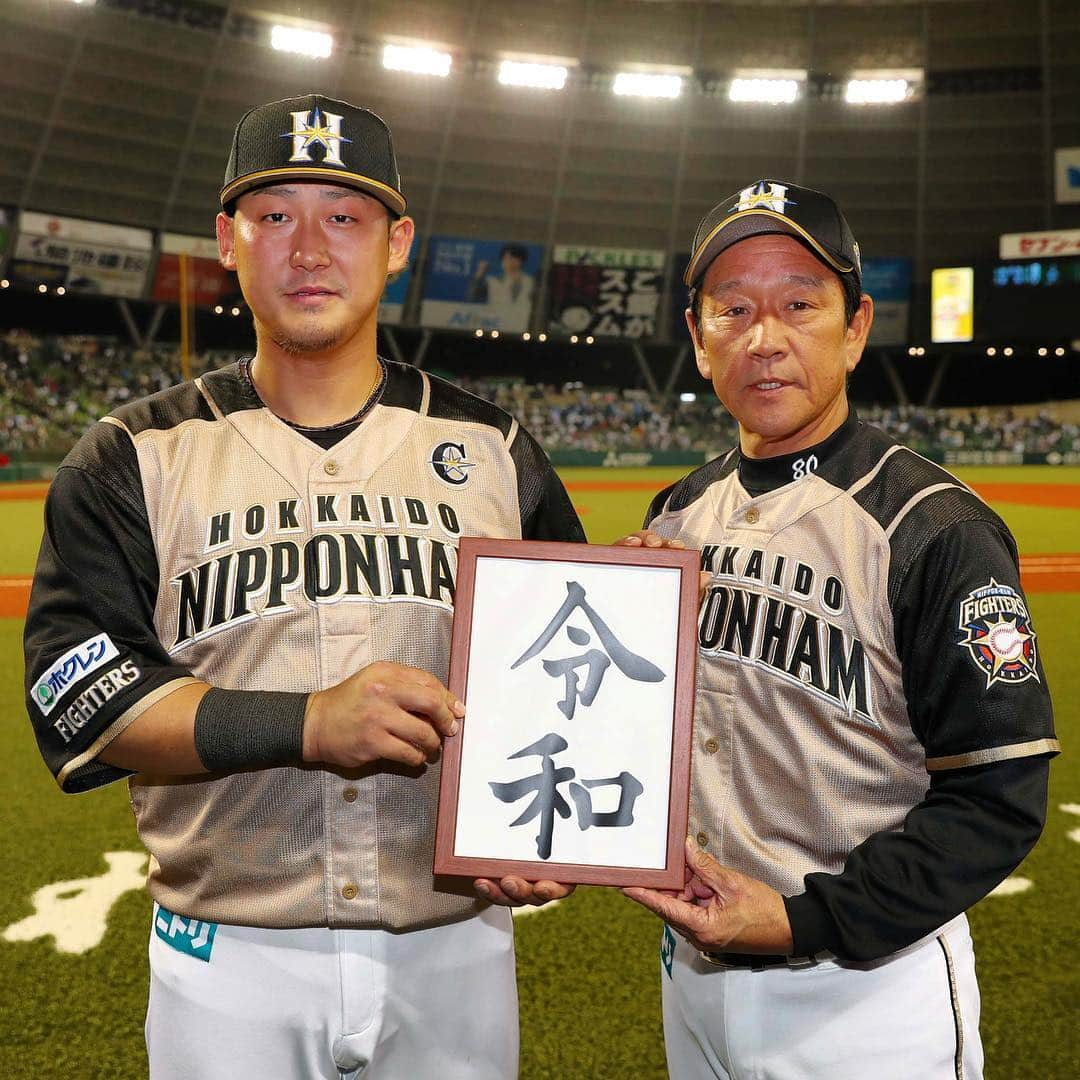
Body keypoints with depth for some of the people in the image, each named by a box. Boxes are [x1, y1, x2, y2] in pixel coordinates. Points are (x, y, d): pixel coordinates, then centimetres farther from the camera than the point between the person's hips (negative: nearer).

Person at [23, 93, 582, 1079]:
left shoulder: (494, 451, 4)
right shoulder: (135, 460, 0)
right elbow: (76, 692, -9)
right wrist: (307, 723, -22)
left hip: (454, 952, 1)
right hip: (227, 967, 0)